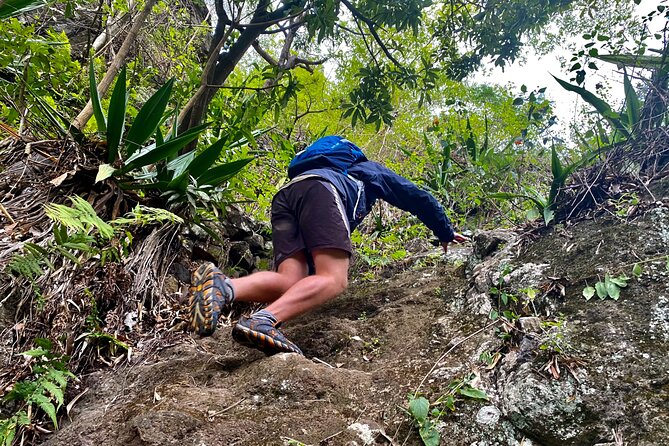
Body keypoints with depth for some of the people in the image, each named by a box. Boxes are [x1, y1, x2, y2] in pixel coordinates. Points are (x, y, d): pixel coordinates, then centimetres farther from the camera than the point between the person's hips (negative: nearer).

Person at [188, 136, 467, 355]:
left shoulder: (341, 171, 50)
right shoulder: (376, 171, 38)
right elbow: (420, 199, 40)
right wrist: (446, 234, 53)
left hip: (284, 195, 6)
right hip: (320, 188, -6)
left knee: (291, 284, -10)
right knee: (334, 280, -18)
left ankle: (222, 288, -38)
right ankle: (263, 321, -43)